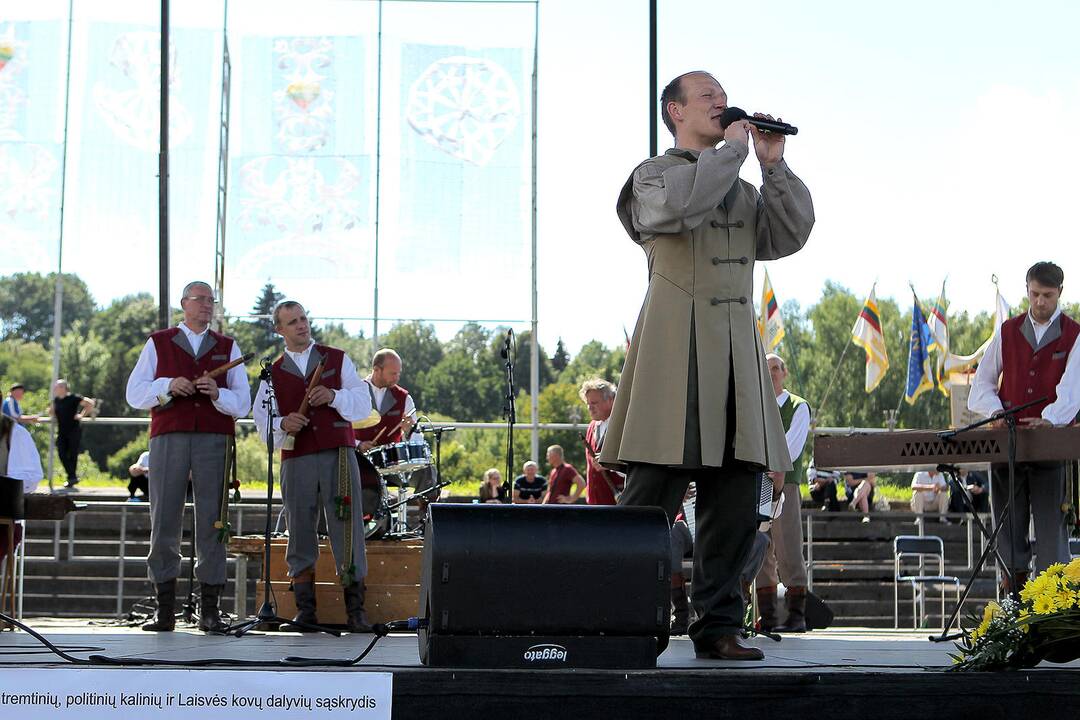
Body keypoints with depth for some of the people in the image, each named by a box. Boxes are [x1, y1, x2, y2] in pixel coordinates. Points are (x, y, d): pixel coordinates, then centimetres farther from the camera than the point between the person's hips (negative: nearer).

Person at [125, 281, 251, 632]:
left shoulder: (228, 348, 17)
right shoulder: (158, 344, 15)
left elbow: (243, 403, 9)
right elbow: (134, 393, 7)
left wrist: (217, 393, -11)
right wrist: (167, 386, -10)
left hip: (215, 440, 1)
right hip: (169, 439, 0)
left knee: (212, 523, -4)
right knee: (164, 522, -3)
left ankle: (210, 610, -1)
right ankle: (164, 609, 1)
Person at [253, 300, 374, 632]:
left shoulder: (338, 359, 14)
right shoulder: (273, 374, 15)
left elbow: (363, 405, 5)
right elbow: (262, 421, 5)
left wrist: (334, 396, -13)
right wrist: (283, 424, -16)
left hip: (339, 455, -1)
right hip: (297, 460, 1)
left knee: (348, 530, -6)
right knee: (300, 533, 1)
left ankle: (355, 610, -3)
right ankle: (306, 610, 8)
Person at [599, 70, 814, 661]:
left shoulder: (743, 188, 25)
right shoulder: (653, 175, 6)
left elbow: (790, 235, 11)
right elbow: (683, 204, -17)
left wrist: (774, 166, 5)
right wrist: (732, 149, -7)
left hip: (737, 348, 6)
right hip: (675, 343, -6)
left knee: (735, 501, 1)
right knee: (653, 493, -10)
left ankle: (719, 627, 6)